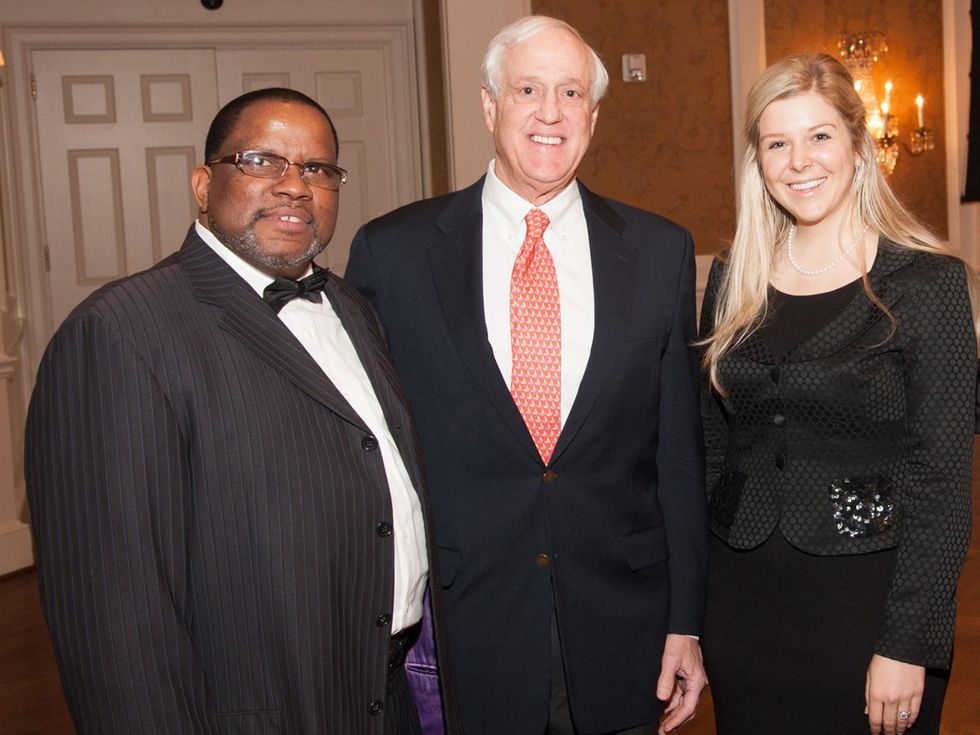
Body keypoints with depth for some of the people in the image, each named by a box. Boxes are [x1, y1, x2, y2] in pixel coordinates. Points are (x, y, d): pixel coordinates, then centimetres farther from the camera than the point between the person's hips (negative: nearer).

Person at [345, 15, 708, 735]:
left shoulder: (662, 250, 1)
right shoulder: (391, 251, -4)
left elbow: (678, 448, 3)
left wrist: (686, 622, 3)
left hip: (622, 631, 2)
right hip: (462, 629, -1)